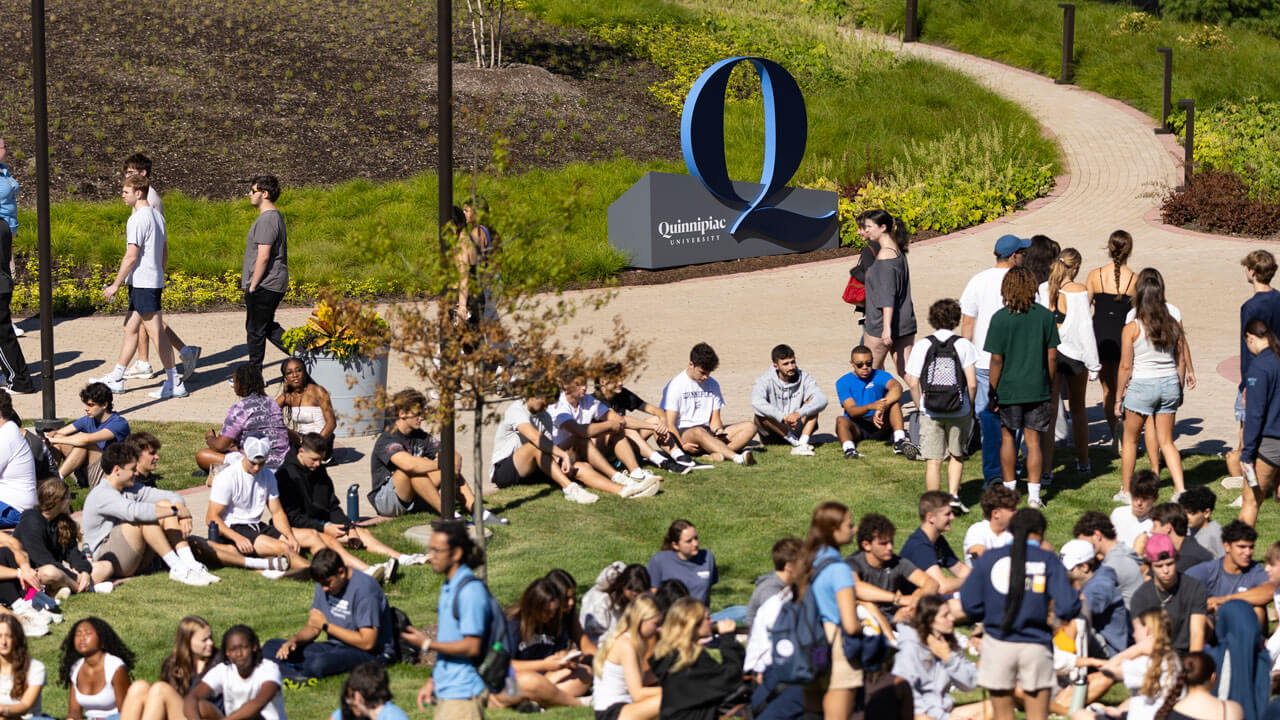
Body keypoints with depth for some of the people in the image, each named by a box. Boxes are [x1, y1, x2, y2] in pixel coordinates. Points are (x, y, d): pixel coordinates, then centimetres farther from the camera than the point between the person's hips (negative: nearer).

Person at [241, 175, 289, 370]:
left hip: (264, 286, -10)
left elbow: (263, 256, -23)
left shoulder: (267, 219, -19)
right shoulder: (275, 216, 14)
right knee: (268, 327, 18)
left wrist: (252, 286, -19)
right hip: (276, 284, 10)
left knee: (255, 330, 0)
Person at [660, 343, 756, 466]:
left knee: (749, 428, -15)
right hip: (683, 434, -6)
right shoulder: (675, 385, -3)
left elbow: (715, 419, 14)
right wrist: (682, 445, -22)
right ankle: (737, 457, -59)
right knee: (699, 432, -42)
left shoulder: (713, 385, 14)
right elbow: (669, 424, -7)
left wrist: (718, 431, -10)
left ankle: (718, 455, -42)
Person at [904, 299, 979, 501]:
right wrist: (969, 406, 6)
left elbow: (913, 383, -5)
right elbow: (972, 383, -9)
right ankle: (954, 495, 5)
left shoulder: (922, 346, -3)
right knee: (957, 456, 18)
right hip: (959, 412, 0)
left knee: (933, 461, 5)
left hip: (930, 413, 0)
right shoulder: (964, 345, -6)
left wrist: (922, 406, 9)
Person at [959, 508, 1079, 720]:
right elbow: (1066, 606, -11)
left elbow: (970, 603, -1)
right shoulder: (1048, 561, -3)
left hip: (998, 644, 1)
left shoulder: (989, 558, 2)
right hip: (1035, 646, -1)